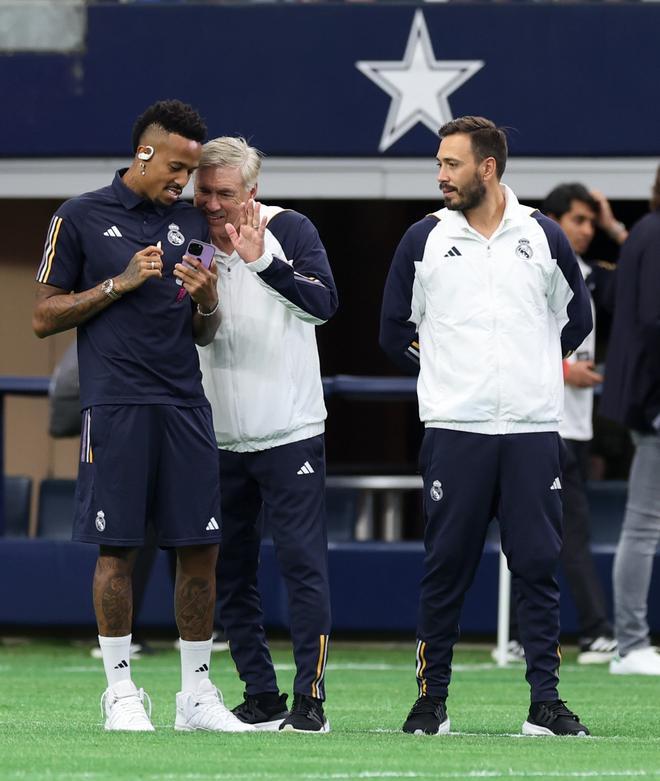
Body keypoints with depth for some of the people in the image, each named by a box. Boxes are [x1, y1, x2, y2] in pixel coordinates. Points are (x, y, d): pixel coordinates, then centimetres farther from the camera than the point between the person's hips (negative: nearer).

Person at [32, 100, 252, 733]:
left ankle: (196, 694, 9)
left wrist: (206, 302, -3)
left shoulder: (191, 223, 15)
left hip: (185, 406, 4)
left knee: (200, 549, 1)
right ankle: (121, 690, 6)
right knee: (117, 549, -2)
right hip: (115, 407, -4)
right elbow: (45, 317, 1)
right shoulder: (81, 218, 2)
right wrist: (120, 283, -9)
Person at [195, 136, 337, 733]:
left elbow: (326, 302, -18)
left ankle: (310, 699, -6)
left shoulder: (289, 231, -5)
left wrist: (262, 260, -26)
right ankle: (261, 698, 14)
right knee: (230, 574, 6)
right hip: (219, 438, 4)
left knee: (303, 565, -7)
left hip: (290, 432, -4)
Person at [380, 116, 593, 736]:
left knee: (538, 567, 0)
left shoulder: (543, 237, 7)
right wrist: (446, 367, 11)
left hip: (533, 430, 1)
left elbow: (577, 318, 20)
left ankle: (545, 703, 3)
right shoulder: (425, 239, 5)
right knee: (445, 568, 1)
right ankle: (431, 701, 8)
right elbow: (394, 331, 14)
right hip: (454, 429, -1)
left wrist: (533, 365, 12)